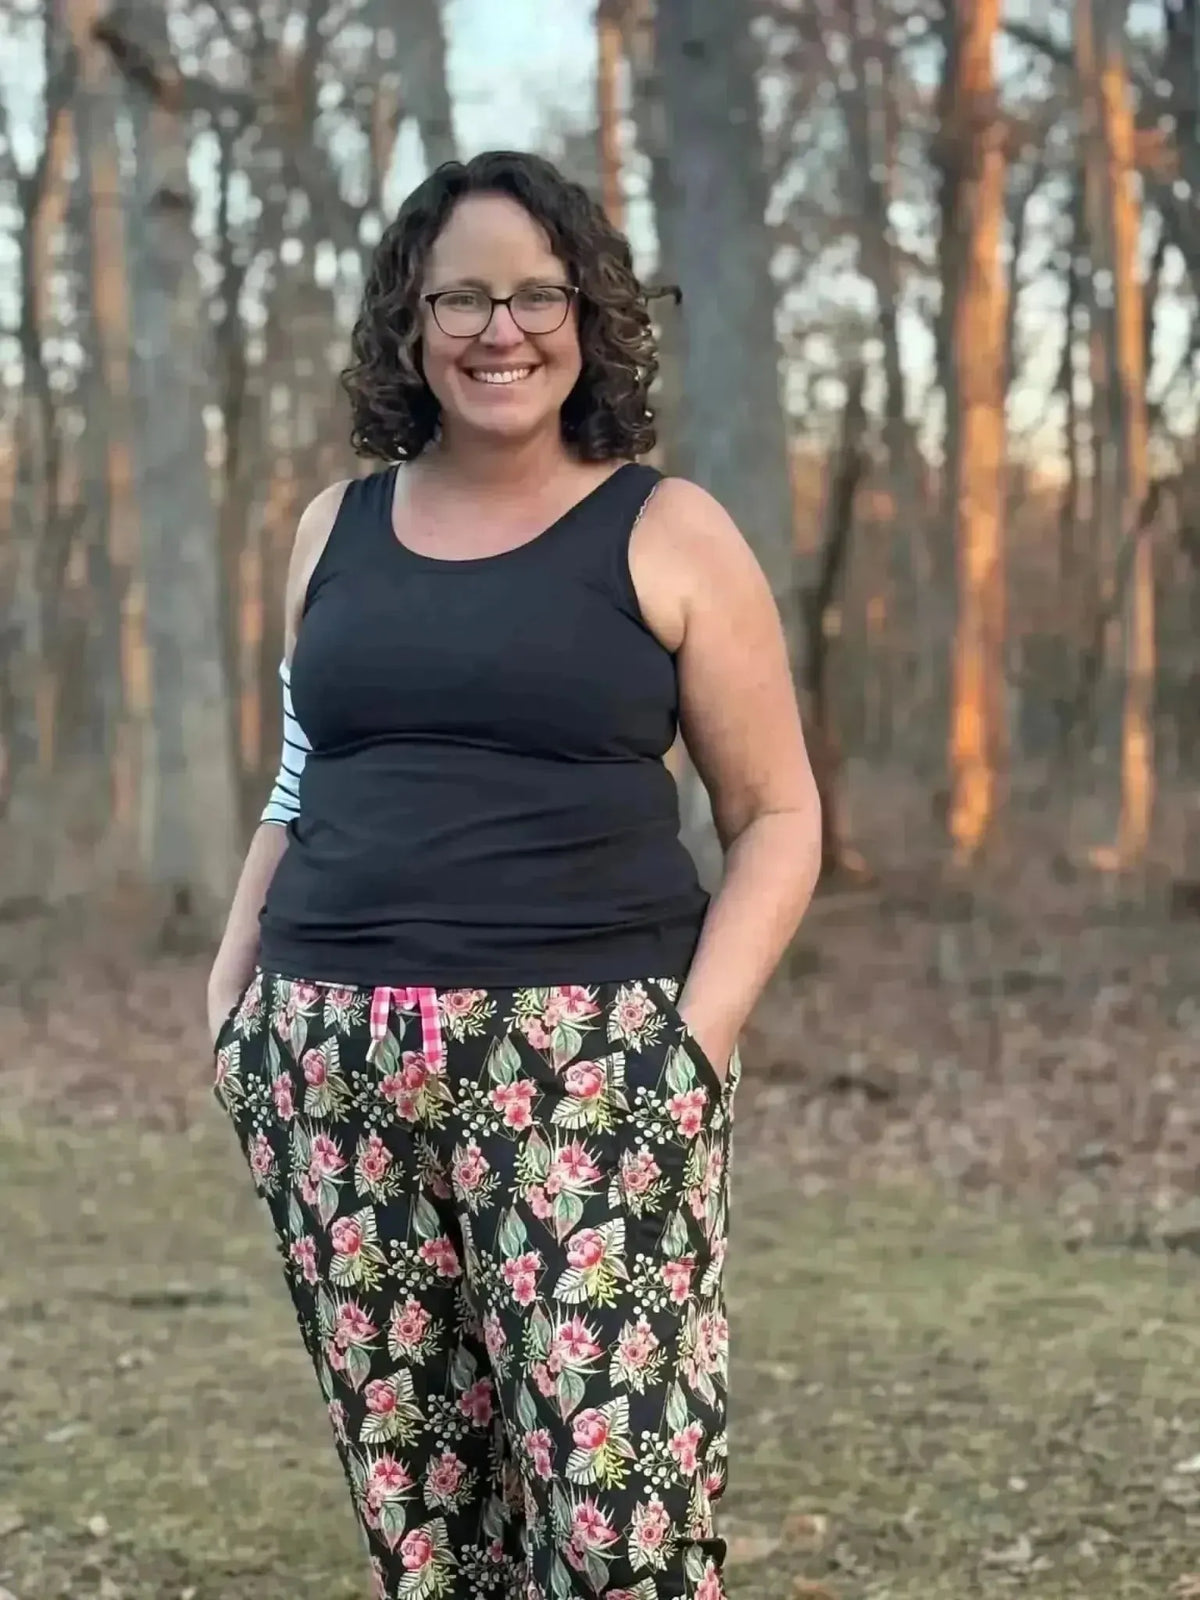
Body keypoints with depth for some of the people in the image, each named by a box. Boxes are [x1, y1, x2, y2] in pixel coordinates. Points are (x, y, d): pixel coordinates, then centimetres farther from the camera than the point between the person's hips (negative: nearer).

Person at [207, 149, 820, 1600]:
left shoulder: (667, 533, 2)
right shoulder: (338, 527, 13)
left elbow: (777, 814, 2)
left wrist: (697, 1035, -11)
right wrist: (232, 994, 10)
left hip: (585, 1058, -4)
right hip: (336, 1056, 4)